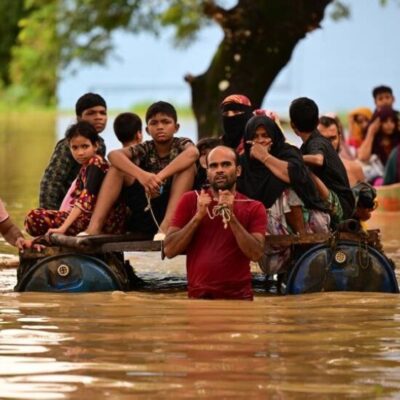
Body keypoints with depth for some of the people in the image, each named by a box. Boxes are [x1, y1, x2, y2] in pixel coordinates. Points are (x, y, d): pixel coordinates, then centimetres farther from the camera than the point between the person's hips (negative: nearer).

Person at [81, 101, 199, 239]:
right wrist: (140, 174, -33)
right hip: (145, 207, 3)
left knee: (188, 165, -22)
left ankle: (166, 225, -36)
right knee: (118, 166, -7)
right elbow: (113, 155, -14)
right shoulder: (145, 149, 6)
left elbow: (193, 153, -27)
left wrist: (160, 177, -38)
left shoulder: (181, 144, 0)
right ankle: (95, 225, -20)